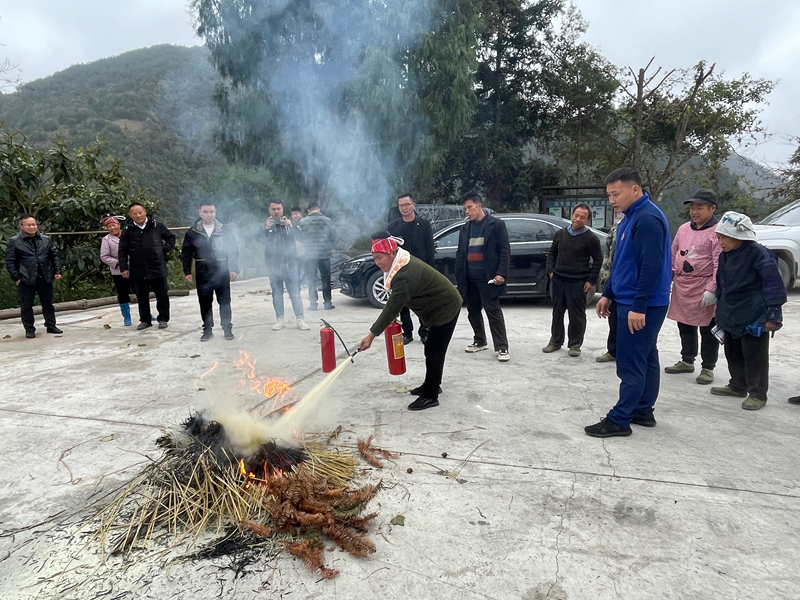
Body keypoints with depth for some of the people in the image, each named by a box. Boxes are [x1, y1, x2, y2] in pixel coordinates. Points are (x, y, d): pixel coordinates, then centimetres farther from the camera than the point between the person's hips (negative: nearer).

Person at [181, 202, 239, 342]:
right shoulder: (193, 232, 3)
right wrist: (187, 271, 1)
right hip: (203, 274, 1)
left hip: (222, 273, -1)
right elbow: (186, 254, 6)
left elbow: (233, 251, 1)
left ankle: (227, 328, 15)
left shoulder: (224, 231, 1)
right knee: (205, 303, 7)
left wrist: (234, 269, -6)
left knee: (225, 301, 4)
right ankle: (207, 329, 17)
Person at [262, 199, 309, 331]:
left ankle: (300, 319, 2)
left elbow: (300, 238, -3)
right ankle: (279, 320, 15)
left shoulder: (289, 222, 7)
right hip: (274, 264, 1)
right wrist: (267, 229, -19)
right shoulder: (265, 224, 7)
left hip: (290, 262, -1)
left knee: (295, 293, -2)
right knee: (277, 293, 7)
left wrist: (291, 227, -18)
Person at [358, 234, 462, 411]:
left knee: (434, 353, -7)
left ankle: (430, 396, 1)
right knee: (433, 350, 19)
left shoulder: (406, 275, -32)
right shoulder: (403, 263, 0)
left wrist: (372, 335, -31)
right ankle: (432, 385, 33)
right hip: (440, 307, 11)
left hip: (445, 309, -10)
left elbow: (392, 307, -33)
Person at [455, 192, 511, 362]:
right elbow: (460, 253, 14)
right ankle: (479, 342, 29)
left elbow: (505, 251, -7)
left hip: (487, 278, -6)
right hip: (469, 279, 6)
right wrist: (459, 275, 6)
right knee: (473, 312, 13)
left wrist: (501, 273, -16)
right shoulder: (465, 228, 13)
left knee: (494, 313, -3)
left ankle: (502, 348, 3)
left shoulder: (496, 225, -3)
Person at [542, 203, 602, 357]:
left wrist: (591, 280, -6)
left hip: (578, 282, -4)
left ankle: (575, 344, 15)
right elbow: (552, 254, 16)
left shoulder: (591, 238, -4)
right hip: (558, 279, 4)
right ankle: (555, 341, 24)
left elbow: (598, 260, -1)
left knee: (577, 314, 2)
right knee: (557, 311, 12)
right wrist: (550, 271, 4)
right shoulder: (560, 234, 8)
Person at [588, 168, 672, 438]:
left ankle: (619, 420, 2)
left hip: (641, 306, -10)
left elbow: (651, 266, -24)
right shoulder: (630, 218, 14)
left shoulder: (648, 219, -17)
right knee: (646, 358, 15)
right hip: (632, 302, 10)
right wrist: (608, 294, 18)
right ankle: (643, 412, 25)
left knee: (631, 363, -5)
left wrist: (638, 306, -24)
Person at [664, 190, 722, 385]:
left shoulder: (717, 232, -10)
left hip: (703, 289, -7)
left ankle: (708, 368, 16)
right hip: (681, 287, 7)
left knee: (707, 330, 4)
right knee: (685, 327, 17)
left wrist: (712, 290, -20)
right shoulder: (683, 229, 11)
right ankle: (687, 361, 32)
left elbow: (719, 265, -15)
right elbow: (673, 256, 16)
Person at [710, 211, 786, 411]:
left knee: (754, 356, 1)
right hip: (732, 316, 8)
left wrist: (772, 316, -17)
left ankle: (758, 394, 14)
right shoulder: (725, 255, 7)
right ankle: (737, 386, 33)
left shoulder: (759, 254, -17)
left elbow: (773, 286, -17)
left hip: (754, 318, -8)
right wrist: (720, 307, 21)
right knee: (733, 353, 18)